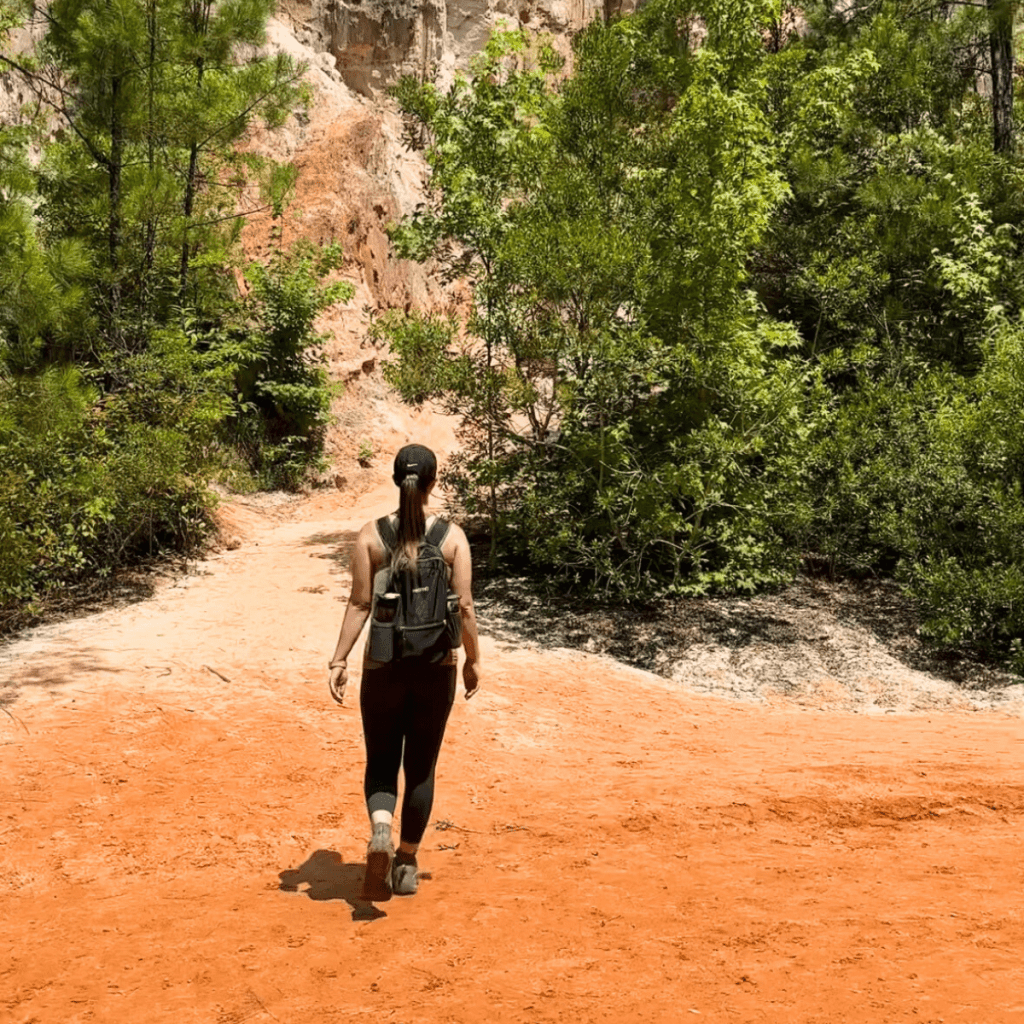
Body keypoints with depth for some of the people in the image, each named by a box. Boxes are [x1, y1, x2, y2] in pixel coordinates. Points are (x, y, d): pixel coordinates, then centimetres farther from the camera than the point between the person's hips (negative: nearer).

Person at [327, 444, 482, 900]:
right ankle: (406, 863, 23)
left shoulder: (371, 534, -5)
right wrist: (472, 659, 6)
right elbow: (464, 606, -5)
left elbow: (360, 603, -7)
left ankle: (381, 830, -16)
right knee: (421, 767, 14)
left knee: (381, 763, 12)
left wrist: (339, 661, -1)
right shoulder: (452, 536, -4)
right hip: (436, 667, 1)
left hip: (383, 667, 0)